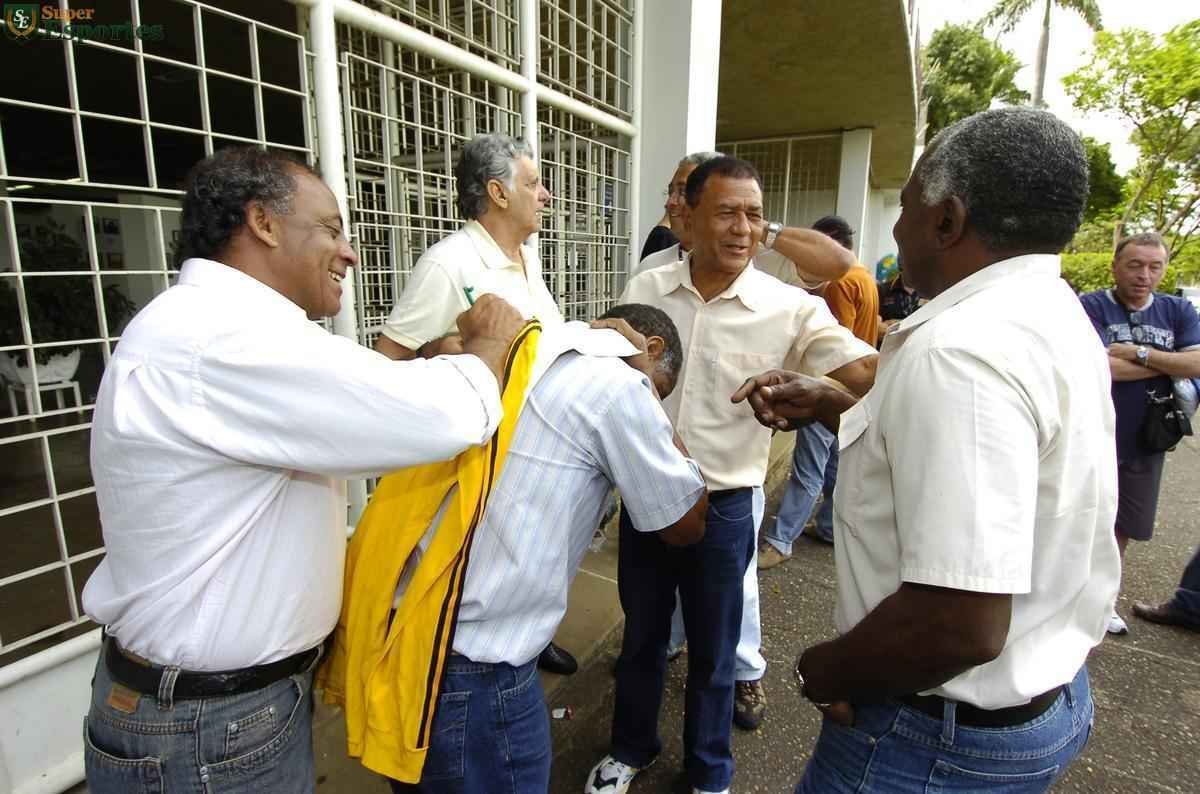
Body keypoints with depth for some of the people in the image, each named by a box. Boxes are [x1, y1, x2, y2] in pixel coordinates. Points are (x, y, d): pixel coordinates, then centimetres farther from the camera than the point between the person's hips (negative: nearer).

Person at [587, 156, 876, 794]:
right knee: (640, 636, 21)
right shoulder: (644, 290, -2)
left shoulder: (791, 308, -11)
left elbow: (868, 373, -20)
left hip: (723, 505, -2)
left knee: (712, 651, 17)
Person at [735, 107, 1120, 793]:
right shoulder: (1056, 319, 3)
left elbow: (960, 625, -35)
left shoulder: (962, 348, -31)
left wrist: (821, 672, -16)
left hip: (946, 737, -9)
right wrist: (829, 405, 11)